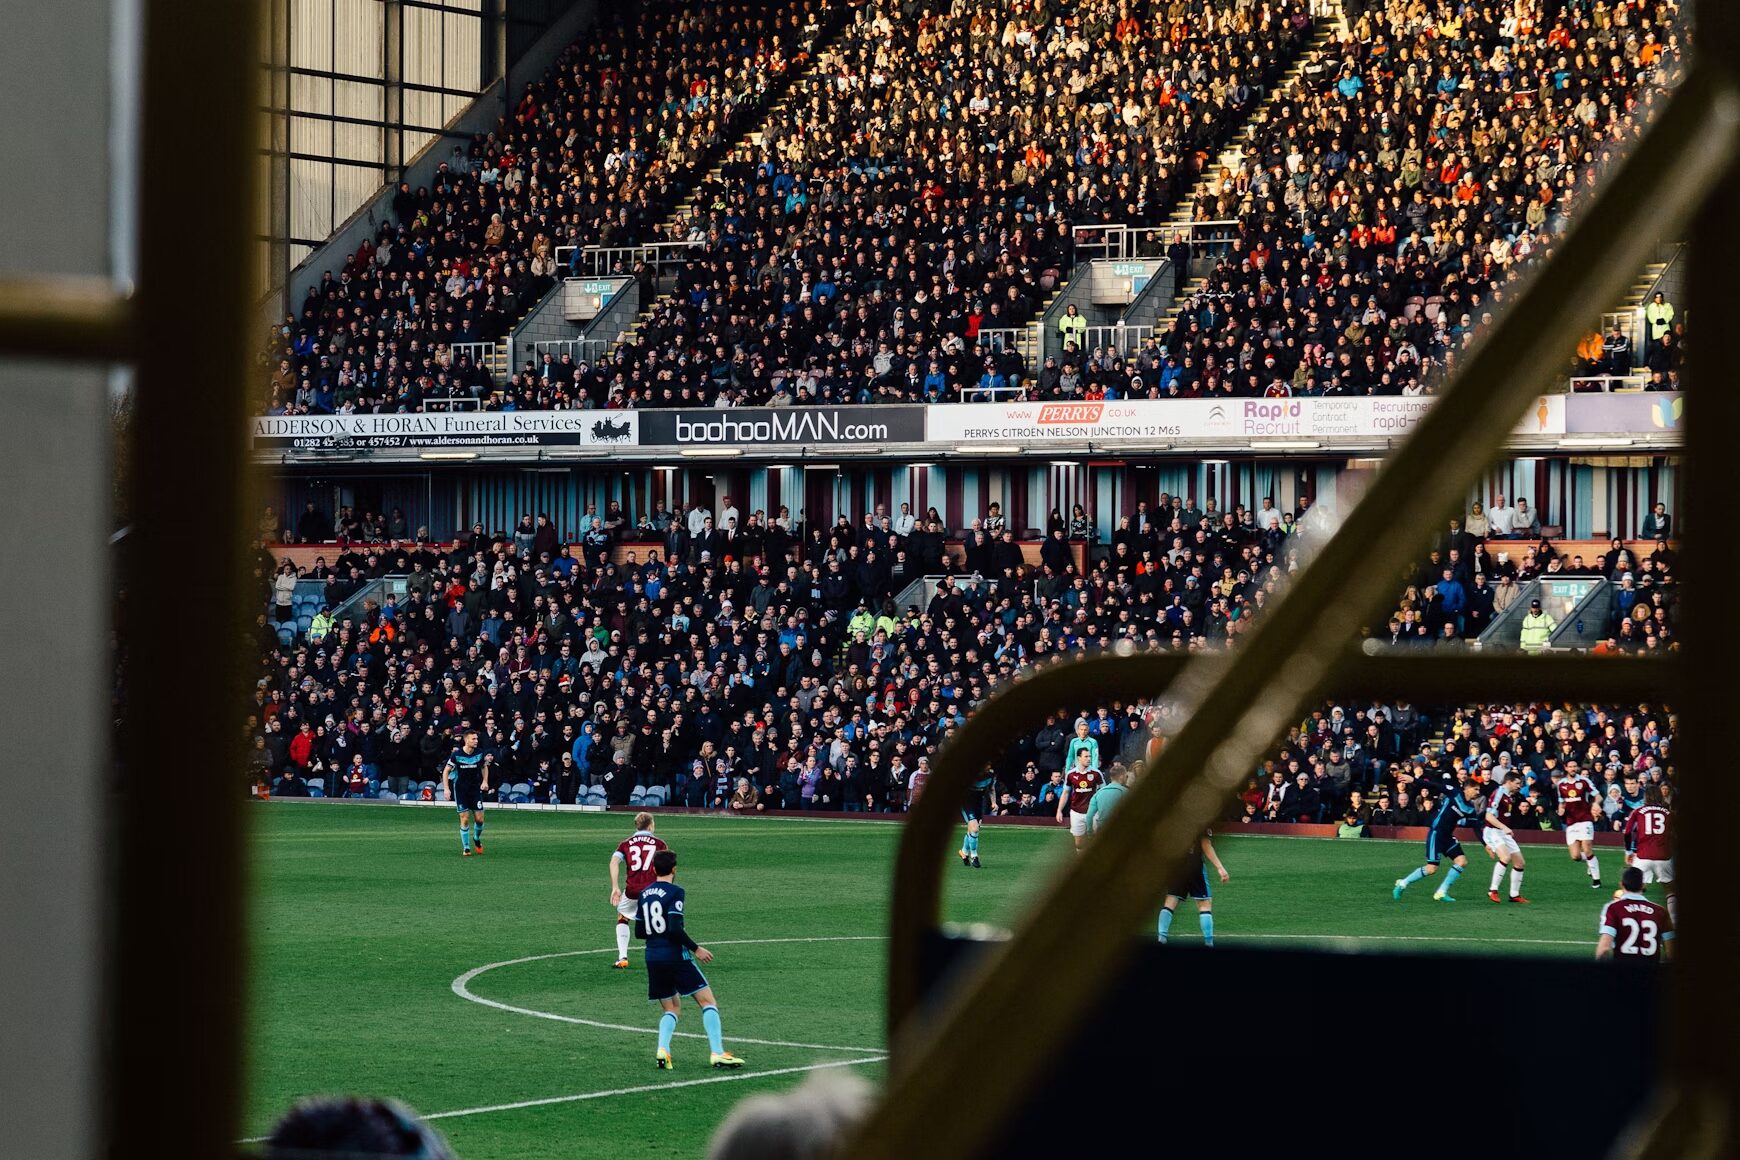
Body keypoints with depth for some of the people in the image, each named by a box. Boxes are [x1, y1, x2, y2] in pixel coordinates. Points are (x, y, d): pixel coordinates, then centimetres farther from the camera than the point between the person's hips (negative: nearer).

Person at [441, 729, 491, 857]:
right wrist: (446, 788, -10)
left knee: (479, 819, -2)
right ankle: (466, 848, 5)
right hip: (460, 790, -3)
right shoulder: (457, 755, -13)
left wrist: (485, 781, 3)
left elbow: (484, 767, 16)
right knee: (465, 819, -6)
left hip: (476, 789, 3)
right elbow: (446, 771, -3)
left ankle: (477, 839, 29)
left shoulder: (479, 754, -4)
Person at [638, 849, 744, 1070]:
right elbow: (675, 929, -19)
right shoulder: (674, 892, -10)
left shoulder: (644, 894, 10)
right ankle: (717, 1053, -11)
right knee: (708, 1002, 0)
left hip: (653, 958, 7)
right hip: (675, 956, -7)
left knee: (672, 1008, 17)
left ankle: (663, 1050, -7)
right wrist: (696, 948, -9)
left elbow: (639, 932, 15)